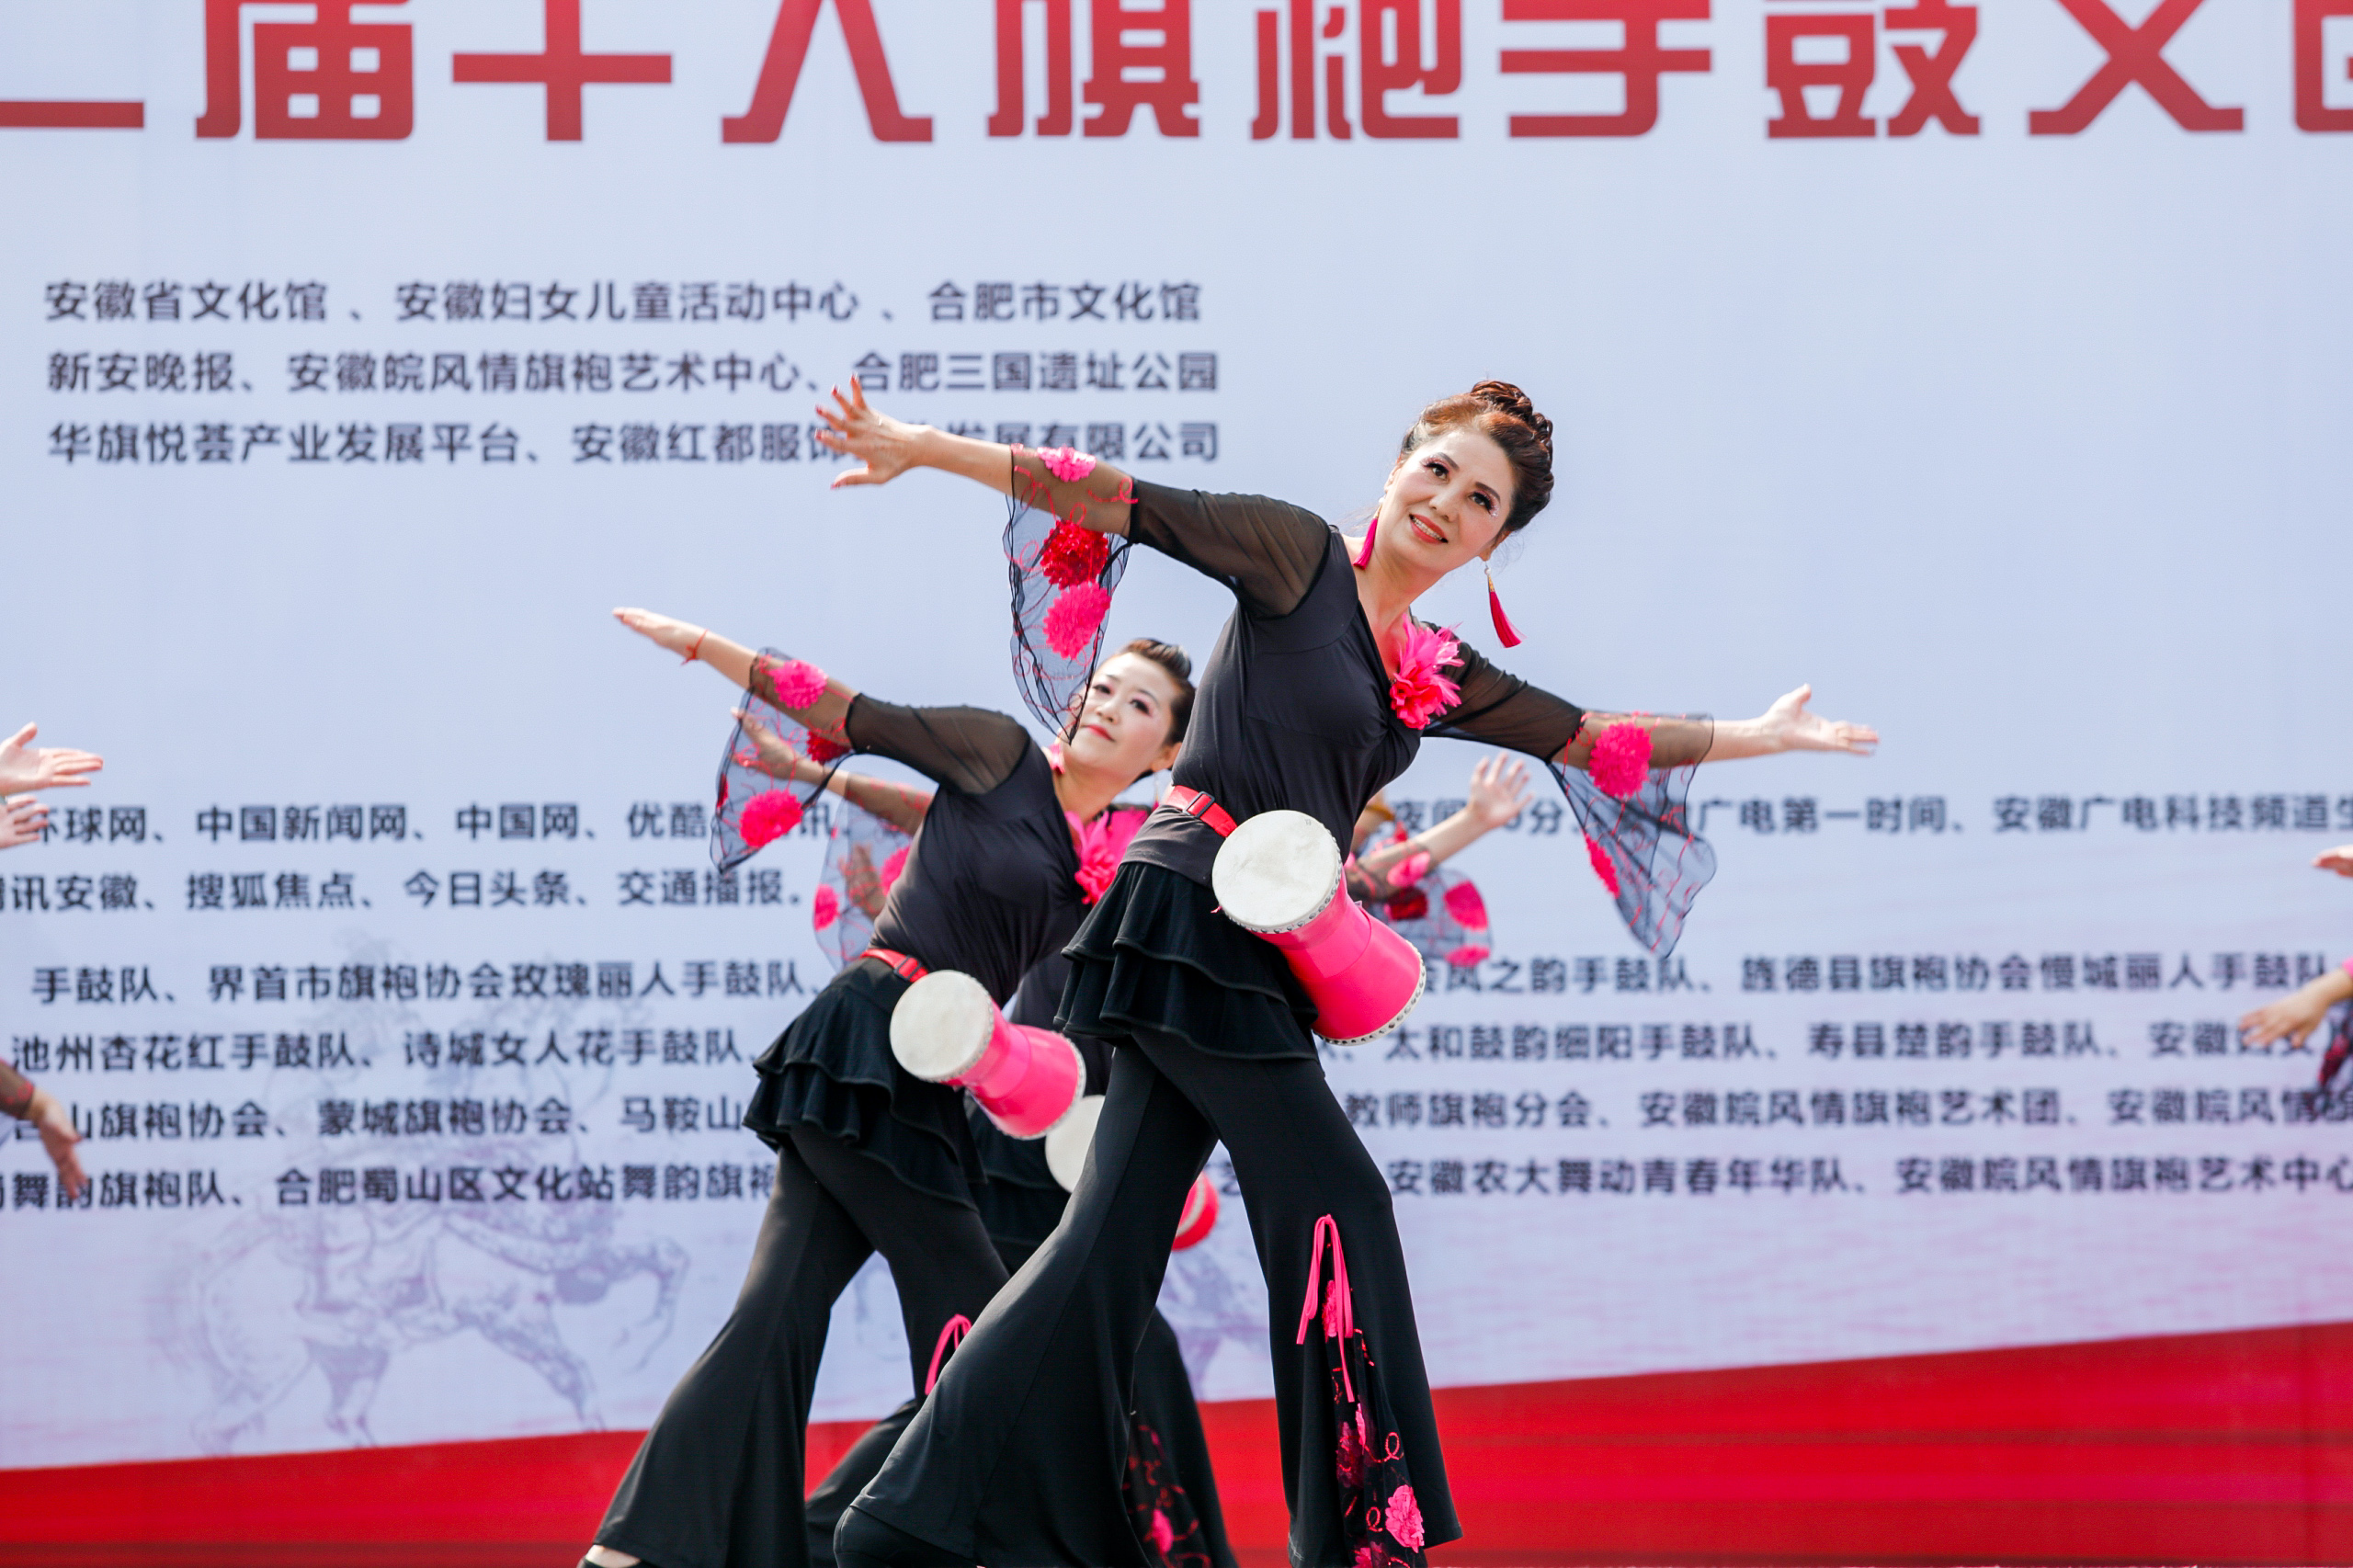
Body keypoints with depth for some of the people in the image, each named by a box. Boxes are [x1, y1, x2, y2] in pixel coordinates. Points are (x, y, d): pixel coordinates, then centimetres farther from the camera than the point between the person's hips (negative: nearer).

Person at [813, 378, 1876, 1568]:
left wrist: (1756, 738, 28)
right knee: (1332, 1205, -5)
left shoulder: (1439, 675, 17)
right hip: (1191, 920, -8)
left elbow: (1595, 740, 24)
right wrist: (924, 449, -14)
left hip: (1257, 954, 8)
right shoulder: (1299, 558, -2)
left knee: (1115, 1236, 4)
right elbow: (1121, 503, -8)